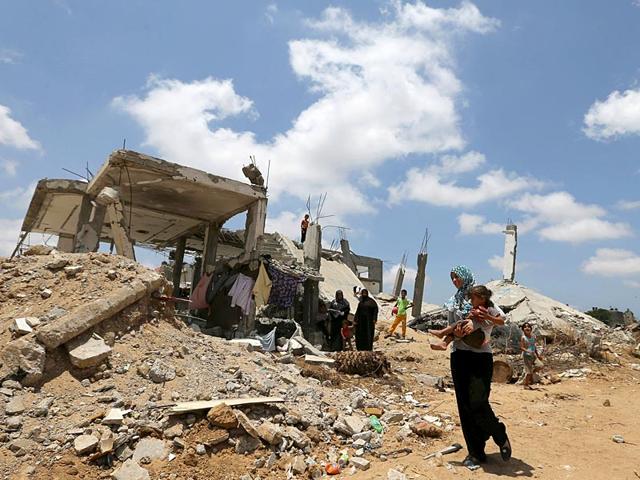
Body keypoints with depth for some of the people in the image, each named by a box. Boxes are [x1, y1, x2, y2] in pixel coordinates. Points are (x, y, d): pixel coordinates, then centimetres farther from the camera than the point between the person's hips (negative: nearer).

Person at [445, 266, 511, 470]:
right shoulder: (453, 303, 15)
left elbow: (502, 319, -4)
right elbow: (451, 329, 13)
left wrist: (488, 318, -23)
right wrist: (456, 333, -9)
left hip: (481, 355, -5)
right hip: (459, 355, 5)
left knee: (478, 403, -10)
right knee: (465, 405, 5)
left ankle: (501, 438, 18)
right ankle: (475, 452, 18)